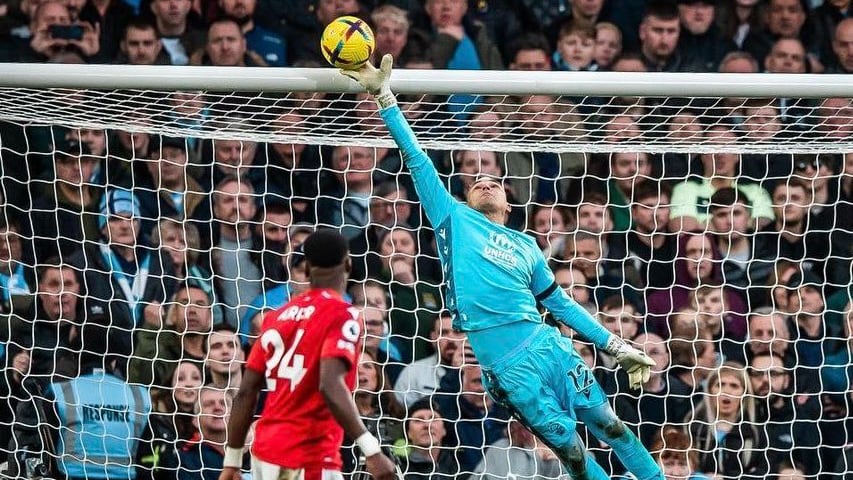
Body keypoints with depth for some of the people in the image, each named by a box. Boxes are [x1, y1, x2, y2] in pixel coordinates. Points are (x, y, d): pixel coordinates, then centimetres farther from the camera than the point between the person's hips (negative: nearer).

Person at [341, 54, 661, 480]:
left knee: (610, 426, 4)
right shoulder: (456, 220, 13)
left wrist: (617, 347, 21)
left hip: (548, 346, 3)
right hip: (506, 364, -3)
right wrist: (383, 95, 7)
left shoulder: (526, 246, 21)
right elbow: (416, 159, 10)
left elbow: (561, 305, 25)